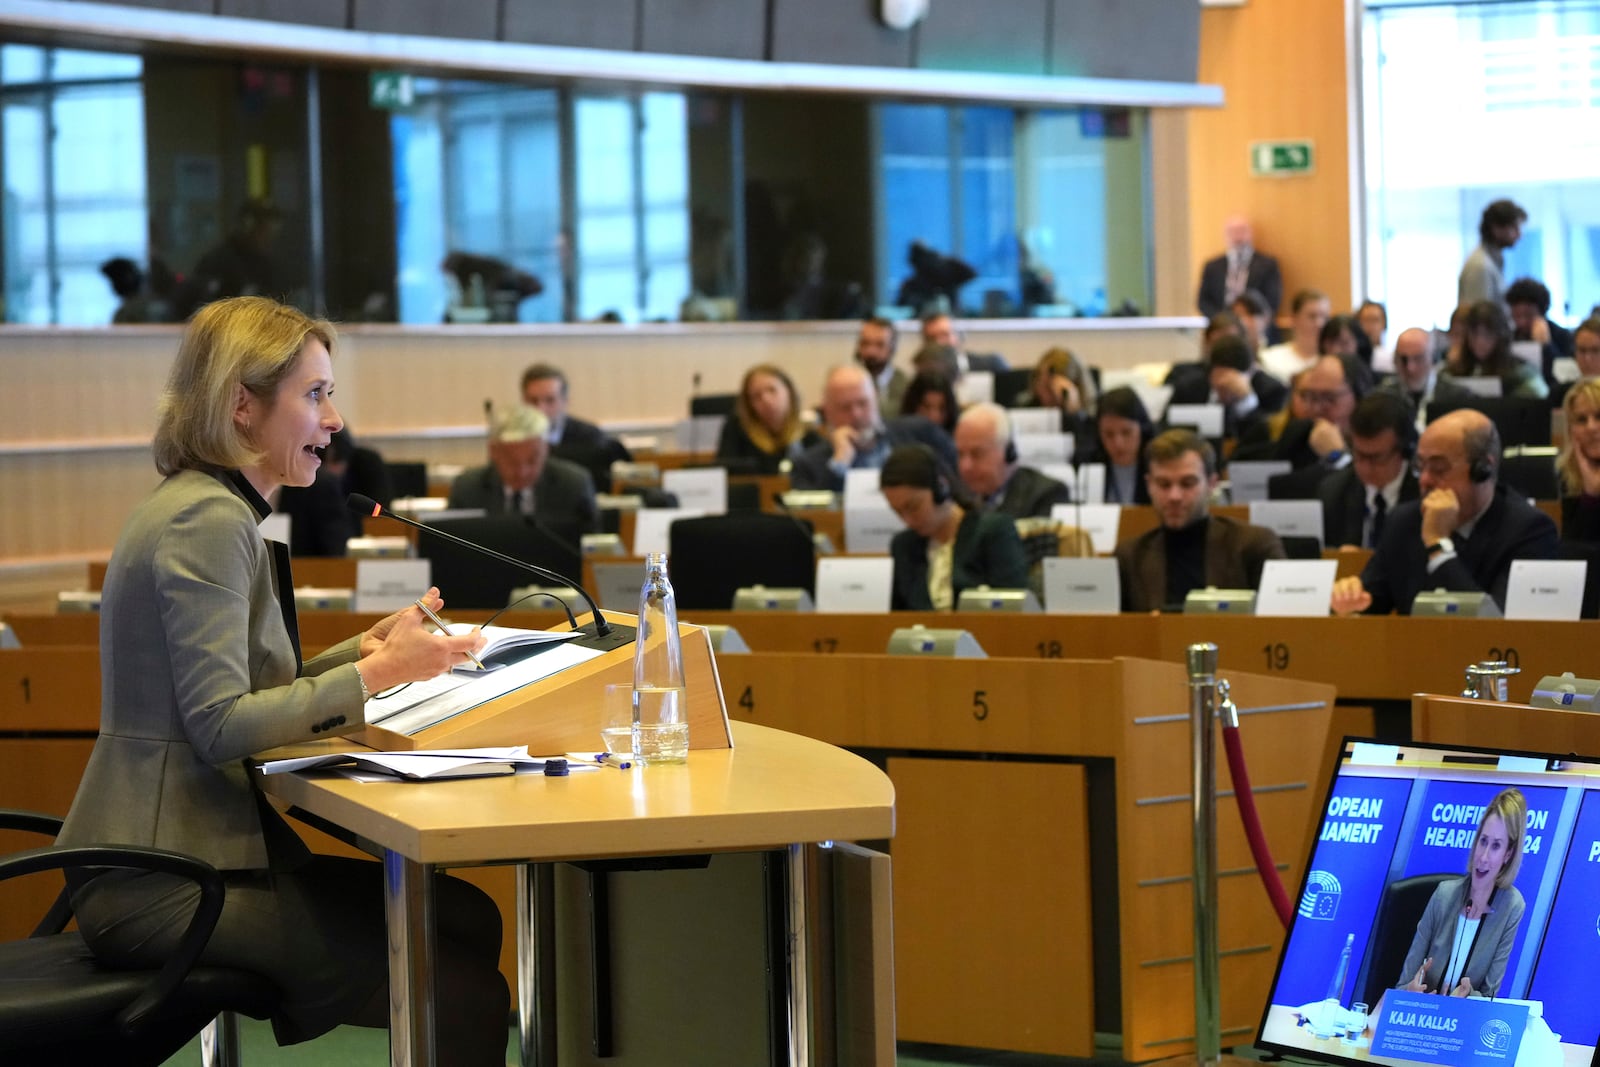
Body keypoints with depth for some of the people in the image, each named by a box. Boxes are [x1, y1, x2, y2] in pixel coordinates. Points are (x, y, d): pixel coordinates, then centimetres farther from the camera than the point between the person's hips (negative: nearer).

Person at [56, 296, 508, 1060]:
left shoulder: (212, 509, 16)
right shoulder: (206, 522, -15)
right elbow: (219, 726, -21)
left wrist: (367, 648, 8)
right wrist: (375, 674, -17)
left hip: (195, 849, 10)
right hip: (162, 886, -10)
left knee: (465, 918, 3)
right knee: (460, 990, -14)